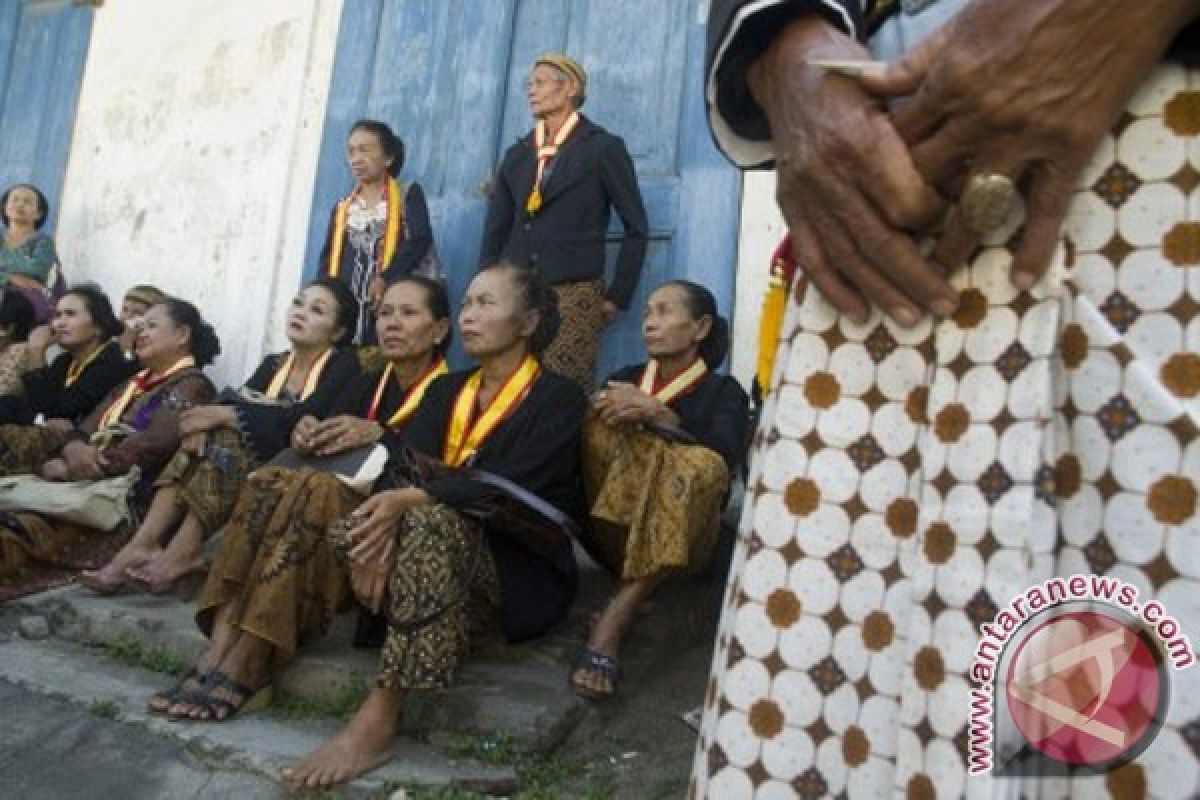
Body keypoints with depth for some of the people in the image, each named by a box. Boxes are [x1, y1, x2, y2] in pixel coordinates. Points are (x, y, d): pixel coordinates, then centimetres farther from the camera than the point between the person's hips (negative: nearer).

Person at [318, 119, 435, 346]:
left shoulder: (408, 195, 7)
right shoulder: (342, 208, 20)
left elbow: (420, 241, -8)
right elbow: (328, 258, 17)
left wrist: (386, 278, -20)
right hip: (344, 303, 4)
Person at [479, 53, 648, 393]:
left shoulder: (603, 148, 2)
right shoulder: (517, 154, 16)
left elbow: (636, 227, 1)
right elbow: (495, 231, 16)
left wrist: (617, 297, -2)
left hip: (574, 294, -4)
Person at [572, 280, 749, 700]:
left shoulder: (724, 391, 8)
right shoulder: (625, 378, 17)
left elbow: (727, 457, -13)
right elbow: (577, 431, 3)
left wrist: (657, 414, -21)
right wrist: (600, 412, -18)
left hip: (679, 531, -2)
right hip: (609, 525, 2)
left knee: (699, 466, -32)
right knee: (603, 427, -21)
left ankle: (613, 620, -38)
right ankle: (636, 577, -28)